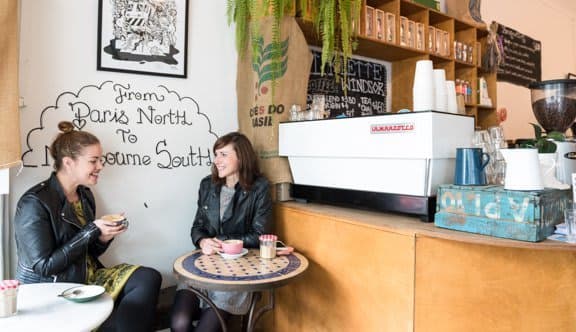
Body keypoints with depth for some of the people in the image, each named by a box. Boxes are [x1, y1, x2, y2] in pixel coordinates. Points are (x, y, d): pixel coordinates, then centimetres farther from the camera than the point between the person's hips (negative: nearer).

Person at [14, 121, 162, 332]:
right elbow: (44, 267, -18)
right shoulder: (35, 203, -16)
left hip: (87, 278, 7)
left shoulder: (84, 194, 6)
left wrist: (103, 238, -8)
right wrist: (92, 231, -20)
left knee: (149, 278, -12)